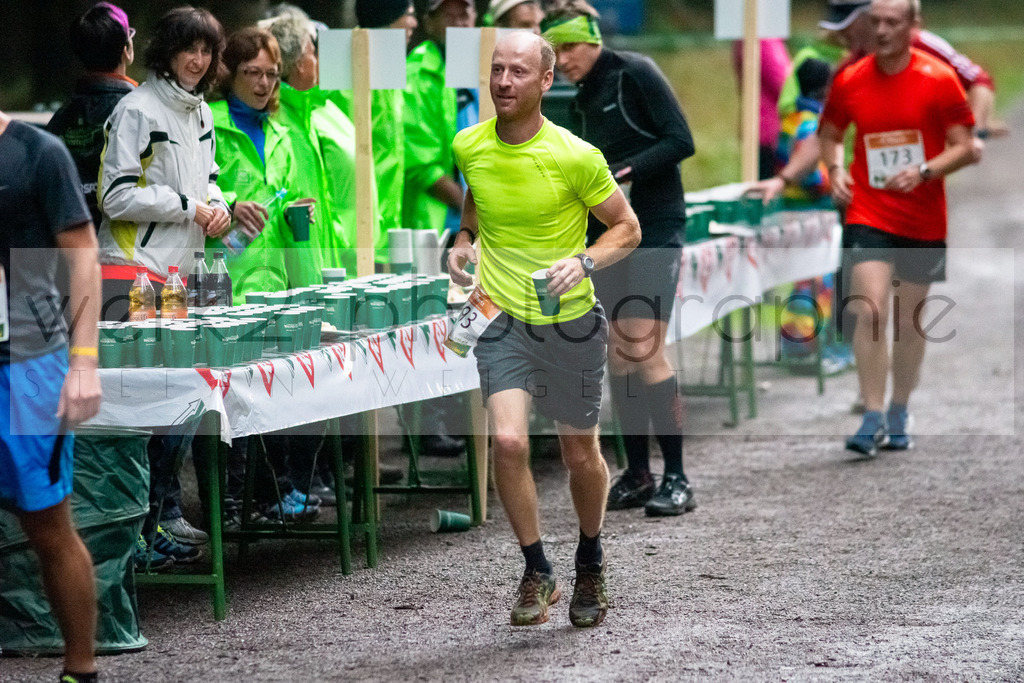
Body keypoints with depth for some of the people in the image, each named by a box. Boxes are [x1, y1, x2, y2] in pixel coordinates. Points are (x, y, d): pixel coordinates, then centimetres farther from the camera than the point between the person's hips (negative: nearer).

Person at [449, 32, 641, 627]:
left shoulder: (576, 157, -15)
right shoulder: (468, 147, -3)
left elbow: (627, 228, -4)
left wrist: (585, 261, -21)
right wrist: (464, 239, 3)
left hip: (571, 321, -2)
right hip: (503, 317, 2)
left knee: (581, 454, 11)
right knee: (508, 441, -17)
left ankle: (591, 565, 38)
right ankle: (537, 573, 0)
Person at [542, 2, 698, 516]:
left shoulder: (635, 74, -8)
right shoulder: (581, 103, 15)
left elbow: (681, 141, -14)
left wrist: (626, 171, -22)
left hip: (654, 228, -8)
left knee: (643, 349, -13)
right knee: (617, 354, 5)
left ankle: (676, 479, -8)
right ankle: (637, 475, 11)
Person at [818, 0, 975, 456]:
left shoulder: (939, 80, -5)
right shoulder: (850, 81, 0)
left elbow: (964, 147, -3)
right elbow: (830, 133, 17)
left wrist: (923, 172, -20)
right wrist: (835, 169, -4)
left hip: (923, 221, 0)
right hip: (868, 215, 0)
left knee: (909, 321, 10)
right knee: (870, 312, -15)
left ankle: (898, 415, 26)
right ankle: (872, 419, -12)